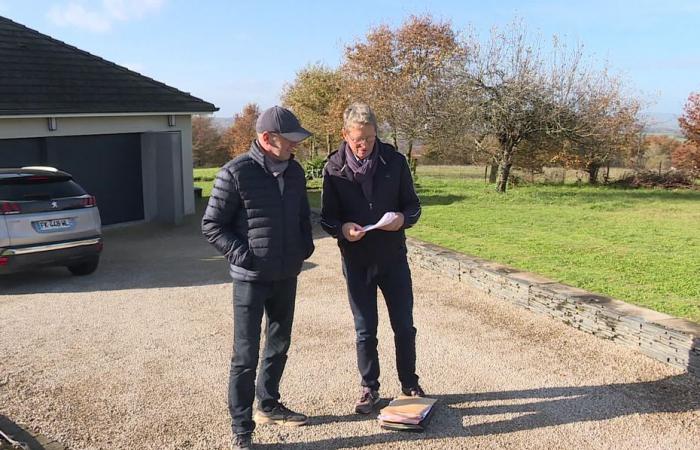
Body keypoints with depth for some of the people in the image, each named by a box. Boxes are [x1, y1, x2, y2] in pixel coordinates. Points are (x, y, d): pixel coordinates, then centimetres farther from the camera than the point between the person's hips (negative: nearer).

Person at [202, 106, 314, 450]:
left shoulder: (294, 171, 4)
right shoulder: (235, 173, -14)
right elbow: (211, 225, -10)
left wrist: (305, 245, 4)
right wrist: (243, 256, -17)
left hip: (287, 276, 6)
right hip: (251, 278, -6)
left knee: (278, 345, 18)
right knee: (246, 355, 0)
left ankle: (269, 405, 38)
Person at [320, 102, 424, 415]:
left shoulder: (395, 161, -5)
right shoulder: (334, 168, -6)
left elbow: (413, 205, 2)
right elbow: (327, 217, -2)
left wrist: (403, 219, -22)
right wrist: (342, 228, -25)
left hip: (394, 259, 1)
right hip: (356, 262, -1)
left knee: (404, 326, 12)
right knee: (365, 331, 10)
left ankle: (410, 384, 32)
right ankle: (369, 388, 28)